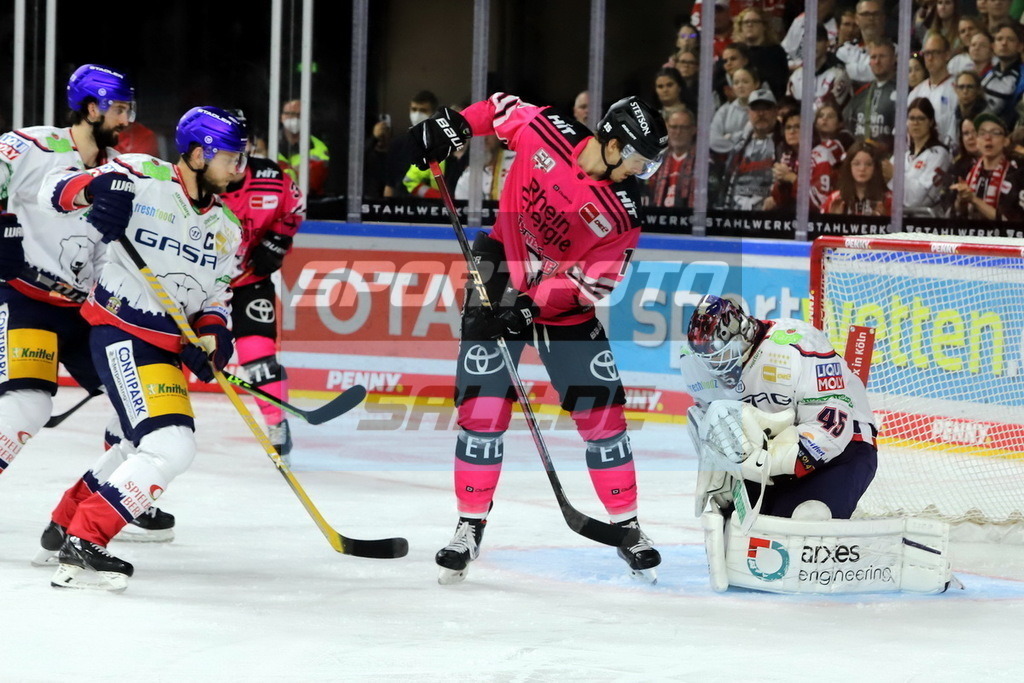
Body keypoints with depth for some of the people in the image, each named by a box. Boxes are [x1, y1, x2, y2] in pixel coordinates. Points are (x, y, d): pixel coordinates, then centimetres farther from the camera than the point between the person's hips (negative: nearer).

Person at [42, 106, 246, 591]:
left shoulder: (227, 228, 13)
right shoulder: (142, 178, -9)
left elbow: (215, 296, 17)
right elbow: (58, 187, -10)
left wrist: (213, 334, -4)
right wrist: (92, 188, -33)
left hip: (166, 345, 9)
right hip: (122, 333, -9)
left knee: (145, 443, 24)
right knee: (170, 449, -21)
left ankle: (70, 519, 41)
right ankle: (82, 547, -22)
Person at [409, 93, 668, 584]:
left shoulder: (623, 211, -16)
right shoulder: (546, 133, -14)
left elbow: (592, 280, -17)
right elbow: (501, 108, 5)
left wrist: (533, 306, -27)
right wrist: (451, 127, -6)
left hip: (566, 305, 0)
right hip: (499, 282, 0)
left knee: (602, 414, -4)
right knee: (482, 411, -6)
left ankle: (626, 527, 10)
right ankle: (471, 526, 5)